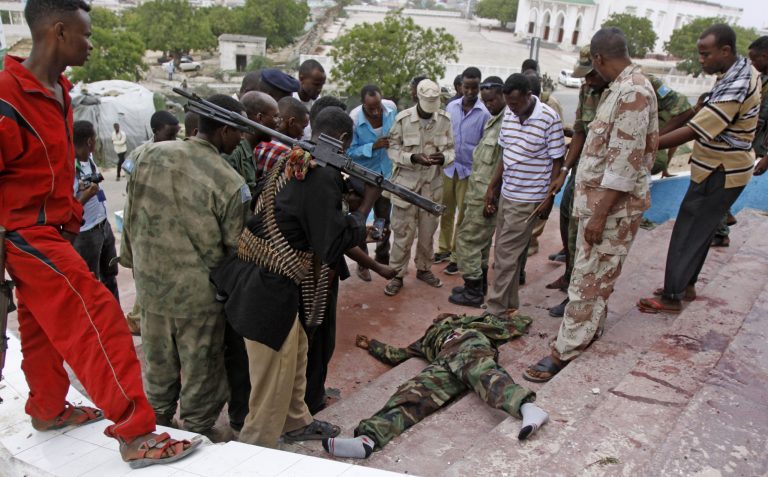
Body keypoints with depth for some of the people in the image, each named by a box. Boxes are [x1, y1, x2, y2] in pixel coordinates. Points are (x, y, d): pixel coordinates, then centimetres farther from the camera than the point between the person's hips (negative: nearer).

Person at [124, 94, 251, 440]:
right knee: (200, 370, 15)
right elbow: (236, 248, -13)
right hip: (198, 294, -5)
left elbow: (132, 218, 5)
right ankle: (198, 432, 32)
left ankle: (158, 422, 44)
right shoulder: (230, 182, -20)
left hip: (151, 284, 5)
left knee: (159, 363, 24)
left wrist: (143, 263, 18)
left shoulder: (152, 155, -5)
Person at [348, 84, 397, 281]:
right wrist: (373, 146, -31)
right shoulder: (353, 120, -24)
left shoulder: (391, 113, -14)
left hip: (386, 175, 3)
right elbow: (349, 151, -22)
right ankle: (362, 263, 24)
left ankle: (383, 259, 36)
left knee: (384, 219, 16)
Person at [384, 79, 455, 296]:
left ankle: (424, 269, 33)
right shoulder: (403, 119, -10)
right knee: (403, 232, 2)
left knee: (428, 231, 15)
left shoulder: (445, 120, -2)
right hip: (406, 183, -3)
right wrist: (412, 158, -23)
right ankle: (397, 275, 15)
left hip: (432, 184, 3)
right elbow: (392, 149, -6)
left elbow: (451, 149, 6)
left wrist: (443, 158, -17)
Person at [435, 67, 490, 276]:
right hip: (448, 167, 4)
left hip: (469, 170, -4)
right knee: (446, 212, 15)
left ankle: (457, 256, 17)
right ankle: (444, 249, 30)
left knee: (463, 216, 5)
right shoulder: (451, 107, 2)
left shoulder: (484, 113, -11)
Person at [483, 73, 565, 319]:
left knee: (506, 254, -4)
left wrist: (549, 198, -12)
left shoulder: (549, 119, -14)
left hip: (527, 199, -7)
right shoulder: (509, 115, 5)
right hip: (506, 194, 7)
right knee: (507, 252, 13)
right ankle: (510, 303, 26)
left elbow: (557, 161, -9)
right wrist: (492, 188, 13)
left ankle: (496, 310, 7)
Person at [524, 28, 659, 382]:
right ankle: (590, 329, 34)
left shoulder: (632, 92, -20)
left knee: (589, 278, -3)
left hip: (613, 205, -10)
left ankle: (566, 351, 5)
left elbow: (625, 160, -24)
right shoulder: (624, 88, 12)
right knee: (597, 274, 19)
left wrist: (599, 214, -23)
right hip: (600, 199, 10)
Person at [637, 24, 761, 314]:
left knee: (688, 233, -2)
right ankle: (687, 285, 31)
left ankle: (672, 298, 8)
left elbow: (690, 132, -31)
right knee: (700, 231, 18)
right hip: (721, 169, 10)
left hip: (719, 174, -10)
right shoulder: (744, 70, 5)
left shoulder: (735, 88, -27)